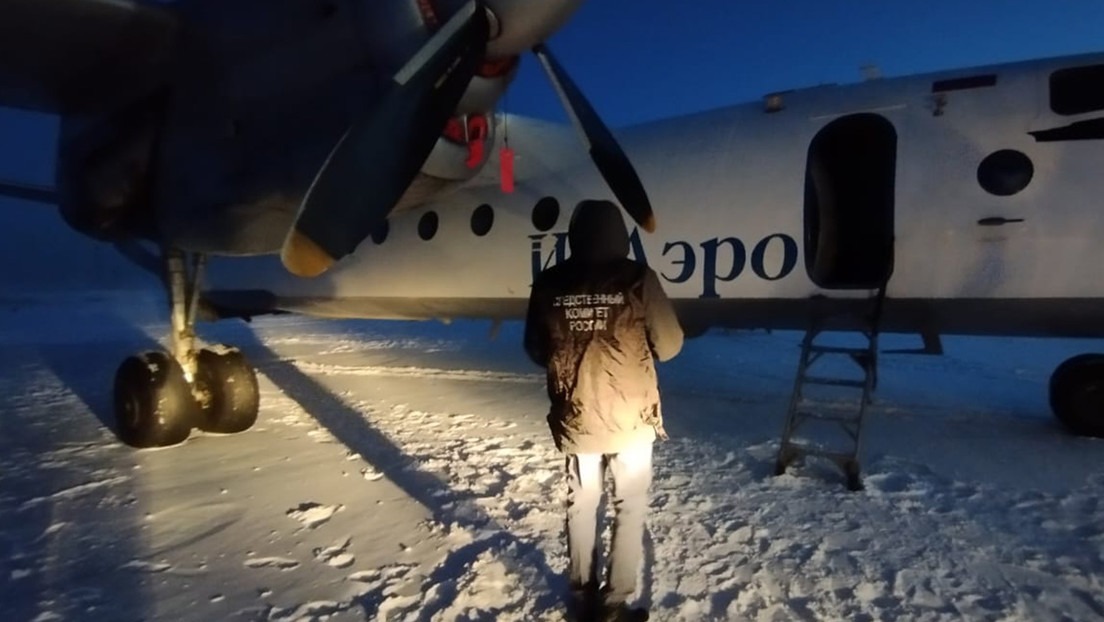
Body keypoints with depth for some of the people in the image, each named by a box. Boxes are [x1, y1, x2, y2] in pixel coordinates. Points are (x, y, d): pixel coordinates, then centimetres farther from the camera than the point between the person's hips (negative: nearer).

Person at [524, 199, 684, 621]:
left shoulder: (548, 285, -7)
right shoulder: (637, 279, -14)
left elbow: (536, 352, 5)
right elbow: (669, 346, -6)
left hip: (574, 422, 2)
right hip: (630, 420, -2)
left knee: (580, 506, 19)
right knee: (629, 508, 15)